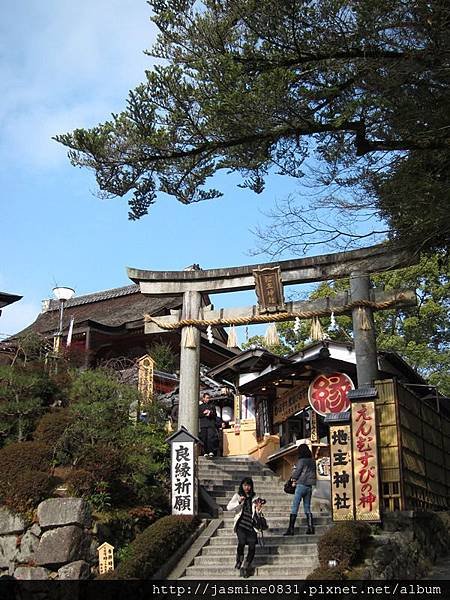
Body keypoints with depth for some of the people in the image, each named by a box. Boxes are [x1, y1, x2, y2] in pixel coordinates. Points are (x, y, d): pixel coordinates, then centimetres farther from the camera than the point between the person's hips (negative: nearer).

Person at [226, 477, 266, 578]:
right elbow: (228, 507, -2)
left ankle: (245, 567, 3)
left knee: (252, 545, -15)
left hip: (251, 525, 2)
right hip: (241, 524, -2)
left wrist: (259, 509, -9)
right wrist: (239, 502, -16)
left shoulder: (254, 498, 15)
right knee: (242, 541, -26)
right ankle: (239, 560, 0)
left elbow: (258, 516, 13)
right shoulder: (237, 496, 12)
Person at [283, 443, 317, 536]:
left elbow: (296, 472, -6)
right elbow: (314, 472, 13)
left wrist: (293, 480, 10)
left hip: (301, 484, -7)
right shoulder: (312, 461, 9)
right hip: (310, 486, 7)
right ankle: (311, 528, 7)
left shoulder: (301, 460, -9)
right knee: (307, 508, 12)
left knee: (294, 507, -4)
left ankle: (291, 529, -7)